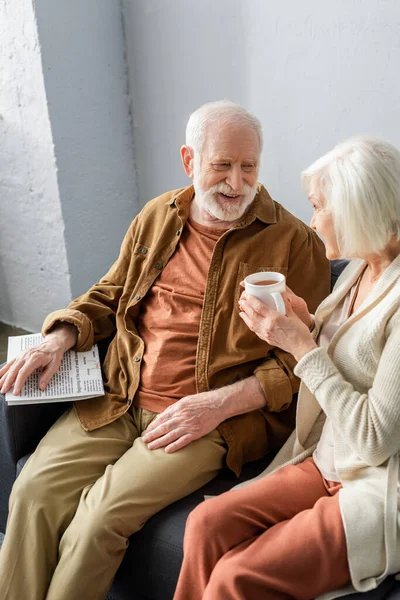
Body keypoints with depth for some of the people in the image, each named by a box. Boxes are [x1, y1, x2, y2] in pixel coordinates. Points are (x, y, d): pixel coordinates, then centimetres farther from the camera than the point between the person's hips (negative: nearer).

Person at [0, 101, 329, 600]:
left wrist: (219, 403, -18)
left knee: (100, 517, -20)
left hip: (219, 418, -4)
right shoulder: (157, 217, 11)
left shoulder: (293, 243, -4)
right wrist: (60, 338, 2)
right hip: (119, 401, 5)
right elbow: (108, 295, 21)